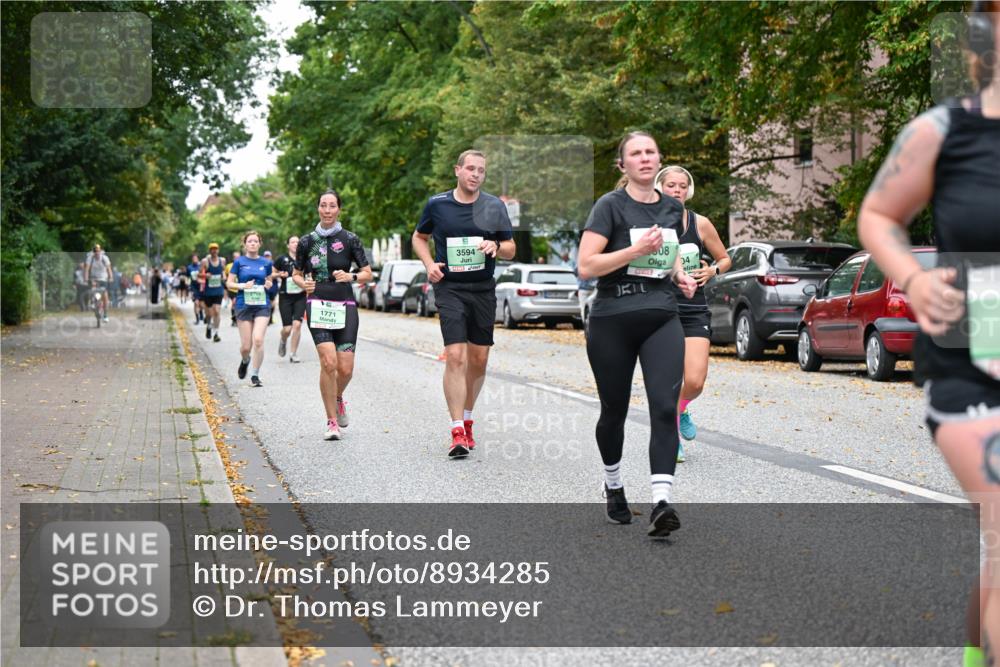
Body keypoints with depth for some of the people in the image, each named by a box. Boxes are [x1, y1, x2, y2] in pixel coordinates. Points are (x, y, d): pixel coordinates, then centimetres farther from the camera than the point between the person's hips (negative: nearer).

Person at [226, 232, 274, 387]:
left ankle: (255, 375, -2)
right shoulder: (239, 262, 2)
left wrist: (268, 285, -3)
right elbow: (229, 283, 3)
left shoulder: (266, 263, 7)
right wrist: (243, 285, -14)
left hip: (262, 306, 1)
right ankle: (245, 361, 37)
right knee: (246, 346, 0)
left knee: (258, 340, -16)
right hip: (244, 306, -1)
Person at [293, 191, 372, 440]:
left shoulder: (350, 239, 3)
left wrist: (351, 276, -14)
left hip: (345, 307, 0)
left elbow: (367, 273, 6)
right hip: (318, 306, 0)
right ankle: (332, 421, -5)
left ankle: (338, 398, 30)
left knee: (345, 368, -6)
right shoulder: (307, 241, 7)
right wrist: (304, 284, -7)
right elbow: (296, 274, 15)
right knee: (328, 362, -17)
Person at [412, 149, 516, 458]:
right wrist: (429, 264, -3)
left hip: (483, 289, 3)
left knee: (479, 359, 8)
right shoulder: (436, 204, 0)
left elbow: (511, 249, 8)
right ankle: (458, 432, -14)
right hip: (450, 288, -3)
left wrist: (495, 246, -15)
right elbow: (419, 237, 15)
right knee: (455, 356, -14)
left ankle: (467, 419, 28)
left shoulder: (495, 207, 3)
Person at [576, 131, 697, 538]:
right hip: (612, 322, -3)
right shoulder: (611, 206, -5)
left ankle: (661, 504, -20)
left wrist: (680, 275, 8)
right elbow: (586, 266, -14)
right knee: (615, 410, 11)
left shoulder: (673, 209, 11)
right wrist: (637, 250, -21)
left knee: (665, 407, -14)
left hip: (662, 320, 3)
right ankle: (613, 486, 36)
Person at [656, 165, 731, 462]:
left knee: (695, 381, -11)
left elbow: (725, 259, 14)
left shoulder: (700, 224, 2)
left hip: (694, 311, 1)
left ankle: (680, 411, 23)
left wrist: (712, 271, -7)